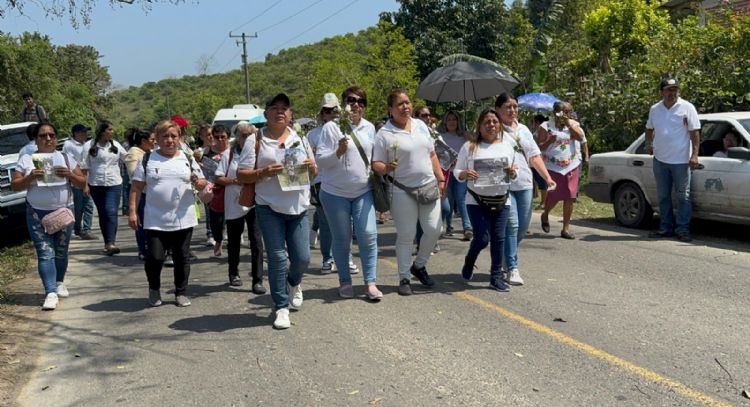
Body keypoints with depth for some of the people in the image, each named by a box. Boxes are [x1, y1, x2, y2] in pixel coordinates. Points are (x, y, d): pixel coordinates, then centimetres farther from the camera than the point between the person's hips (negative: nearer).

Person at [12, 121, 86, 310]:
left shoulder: (66, 158, 6)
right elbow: (15, 185, 1)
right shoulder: (27, 160, 3)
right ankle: (50, 293, -11)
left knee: (61, 251, 10)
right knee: (45, 253, -8)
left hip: (63, 211, 2)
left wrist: (69, 175, -15)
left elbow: (82, 183, 4)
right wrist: (30, 177, -17)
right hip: (37, 214, -1)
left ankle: (59, 283, 32)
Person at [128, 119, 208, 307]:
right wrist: (132, 212, -4)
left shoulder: (188, 159, 7)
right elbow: (136, 187, 4)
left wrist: (198, 182, -13)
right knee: (154, 257, -6)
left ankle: (181, 292, 23)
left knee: (181, 257, 8)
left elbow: (204, 184, 11)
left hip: (183, 220, 1)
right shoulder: (147, 159, 3)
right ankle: (154, 289, 21)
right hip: (155, 220, -1)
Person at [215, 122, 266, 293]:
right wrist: (234, 181, -15)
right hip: (234, 204, 1)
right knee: (234, 240, 14)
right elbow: (218, 178, 0)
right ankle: (233, 274, 33)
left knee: (256, 240, -7)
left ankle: (258, 280, -3)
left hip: (253, 203, -1)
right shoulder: (229, 154, 1)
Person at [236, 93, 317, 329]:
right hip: (269, 208, -3)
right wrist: (264, 172, -18)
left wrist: (311, 166, -3)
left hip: (299, 208, 3)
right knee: (277, 258, -3)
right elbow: (241, 175, -1)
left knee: (302, 258, 2)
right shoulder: (255, 140, 1)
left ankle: (294, 282, 37)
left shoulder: (300, 139, 13)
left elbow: (314, 172, 20)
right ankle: (281, 308, 9)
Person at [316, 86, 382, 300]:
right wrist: (338, 152, -24)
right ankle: (345, 282, 20)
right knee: (342, 239, 5)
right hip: (336, 193, -3)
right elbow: (320, 159, -10)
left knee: (368, 235, -6)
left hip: (364, 191, 3)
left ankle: (370, 282, 2)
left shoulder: (369, 128, 9)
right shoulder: (332, 127, -6)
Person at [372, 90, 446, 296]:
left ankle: (419, 265, 27)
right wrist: (386, 167, -30)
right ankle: (404, 278, 14)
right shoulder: (384, 134, -7)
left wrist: (441, 179, 12)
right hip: (403, 191, -5)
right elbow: (376, 164, -8)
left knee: (434, 230, 3)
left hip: (429, 187, 5)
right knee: (406, 235, 1)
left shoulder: (420, 125, 10)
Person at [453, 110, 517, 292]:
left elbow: (515, 172, 12)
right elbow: (457, 171, 1)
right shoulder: (470, 147, -2)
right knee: (482, 238, -7)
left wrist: (513, 172, -11)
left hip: (502, 201, 3)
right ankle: (469, 263, 25)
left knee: (498, 238, 2)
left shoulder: (507, 144, 6)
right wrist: (465, 174, -21)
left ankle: (496, 277, 13)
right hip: (477, 201, -2)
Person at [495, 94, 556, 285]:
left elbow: (534, 156, 18)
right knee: (511, 225, -12)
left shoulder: (523, 130, 19)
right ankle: (512, 268, -7)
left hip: (525, 184, 7)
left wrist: (547, 177, 10)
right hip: (504, 185, -6)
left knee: (523, 226, 9)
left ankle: (507, 257, 29)